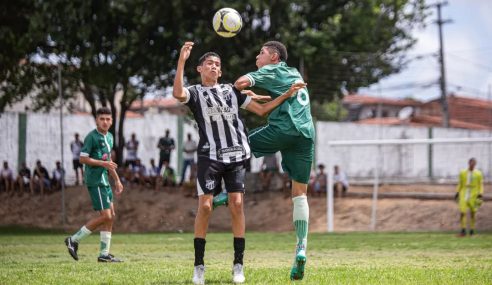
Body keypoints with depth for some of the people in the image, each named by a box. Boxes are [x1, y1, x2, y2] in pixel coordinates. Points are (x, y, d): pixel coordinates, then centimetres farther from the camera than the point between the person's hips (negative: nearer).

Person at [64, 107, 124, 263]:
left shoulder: (109, 137, 15)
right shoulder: (91, 137, -12)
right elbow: (83, 158, -15)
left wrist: (117, 180, 25)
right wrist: (102, 163, -21)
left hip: (104, 180, 9)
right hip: (95, 181, -9)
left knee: (111, 215, 7)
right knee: (105, 216, -12)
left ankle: (104, 254, 10)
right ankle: (73, 240, -3)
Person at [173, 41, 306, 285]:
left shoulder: (231, 91, 18)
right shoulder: (195, 92, 7)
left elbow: (261, 110, 21)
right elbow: (177, 94, -18)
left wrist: (286, 95, 12)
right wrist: (182, 60, -21)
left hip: (236, 155, 3)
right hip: (210, 156, -3)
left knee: (236, 205, -6)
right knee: (205, 206, -11)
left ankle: (238, 265, -1)